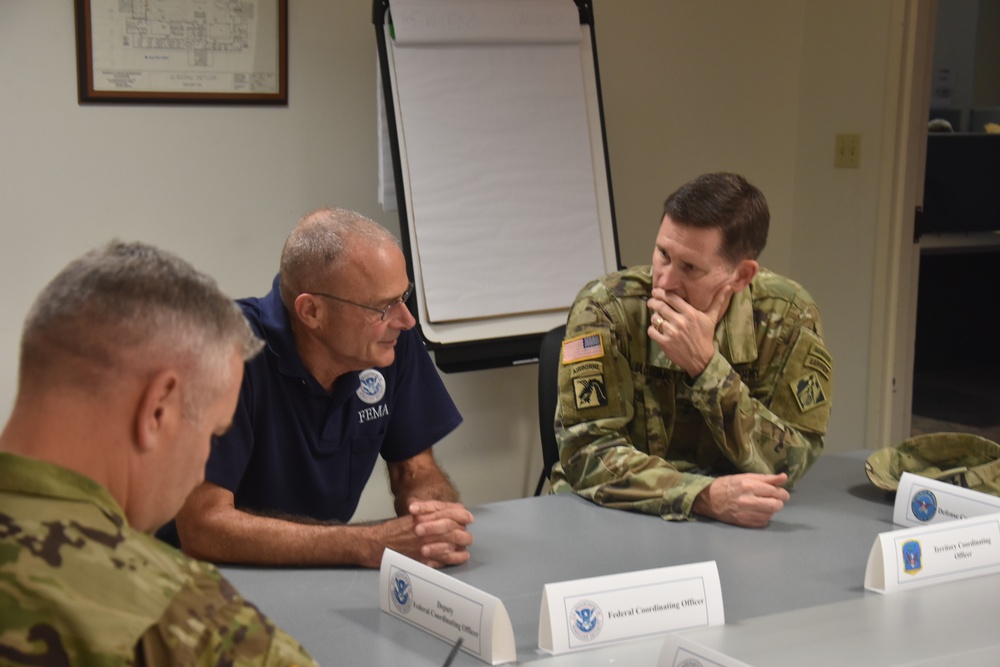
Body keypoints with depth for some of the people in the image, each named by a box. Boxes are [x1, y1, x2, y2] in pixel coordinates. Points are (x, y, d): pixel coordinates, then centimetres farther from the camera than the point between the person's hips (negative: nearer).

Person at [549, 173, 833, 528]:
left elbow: (791, 462, -13)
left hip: (732, 523, 1)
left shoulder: (788, 317, -9)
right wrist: (706, 497, -32)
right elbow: (587, 452, -19)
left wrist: (705, 366, -24)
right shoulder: (606, 309, -14)